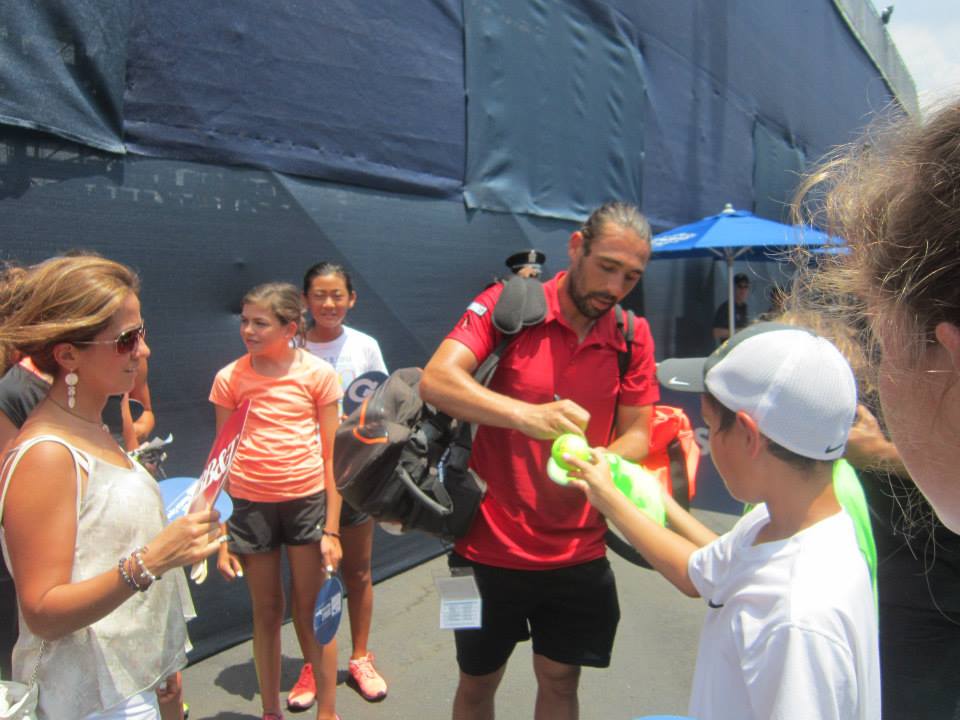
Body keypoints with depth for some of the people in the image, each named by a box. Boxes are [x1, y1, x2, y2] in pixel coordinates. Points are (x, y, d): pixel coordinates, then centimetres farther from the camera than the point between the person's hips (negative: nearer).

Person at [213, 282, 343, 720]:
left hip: (308, 500, -1)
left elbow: (330, 456, -3)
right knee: (266, 611, 15)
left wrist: (331, 530, -4)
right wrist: (220, 536, 3)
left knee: (310, 612, 7)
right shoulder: (230, 379, 0)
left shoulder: (318, 374, -5)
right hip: (250, 504, 2)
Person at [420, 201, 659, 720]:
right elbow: (435, 380, -23)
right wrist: (524, 413, -38)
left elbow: (637, 435, -1)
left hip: (577, 554, 3)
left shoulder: (633, 336, -1)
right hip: (490, 546, -2)